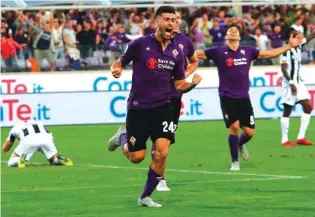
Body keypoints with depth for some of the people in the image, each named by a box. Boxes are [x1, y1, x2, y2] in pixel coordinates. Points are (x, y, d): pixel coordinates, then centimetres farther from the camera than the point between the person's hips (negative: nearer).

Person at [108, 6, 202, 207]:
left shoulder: (177, 52, 3)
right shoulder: (140, 44, -7)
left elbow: (180, 85, 9)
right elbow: (119, 62, 3)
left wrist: (193, 83, -13)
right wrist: (116, 69, -20)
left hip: (162, 107, 2)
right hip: (138, 107, -2)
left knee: (161, 153, -13)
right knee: (136, 157, 2)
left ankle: (146, 196, 6)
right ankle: (122, 137, 37)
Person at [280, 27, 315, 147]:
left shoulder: (299, 45, 7)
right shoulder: (287, 50, -15)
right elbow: (283, 68, -18)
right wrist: (291, 83, -23)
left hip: (299, 82, 8)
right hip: (290, 83, -8)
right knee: (287, 111, -2)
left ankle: (301, 137, 3)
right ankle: (284, 140, 4)